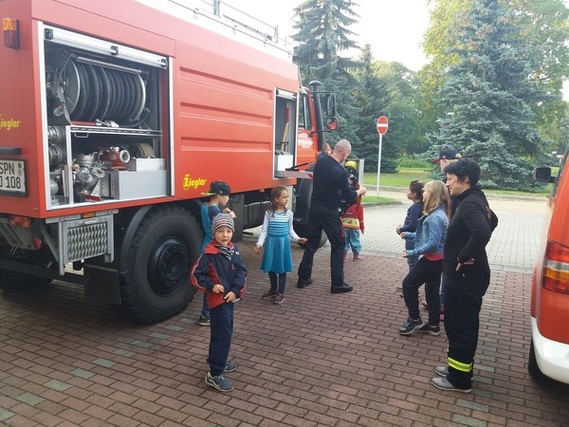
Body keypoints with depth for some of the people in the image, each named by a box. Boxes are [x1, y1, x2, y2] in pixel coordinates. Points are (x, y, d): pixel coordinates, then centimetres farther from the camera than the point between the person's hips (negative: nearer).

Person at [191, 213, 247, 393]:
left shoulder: (234, 250, 1)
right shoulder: (208, 253, -17)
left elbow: (242, 271, -2)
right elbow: (196, 275, -13)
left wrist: (235, 290, -14)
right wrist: (211, 286, -23)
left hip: (230, 297, 8)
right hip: (217, 299, -7)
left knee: (225, 331, 20)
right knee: (223, 335, -7)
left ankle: (217, 361, 39)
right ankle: (215, 374, 1)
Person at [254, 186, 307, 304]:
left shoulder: (288, 213, -2)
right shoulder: (269, 213, -6)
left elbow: (290, 230, 8)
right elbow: (264, 230, -4)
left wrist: (297, 239, -7)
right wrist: (259, 243, -12)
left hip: (283, 242, 0)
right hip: (271, 242, 0)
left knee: (282, 269, 4)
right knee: (271, 268, 11)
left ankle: (281, 292, 16)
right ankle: (273, 289, 30)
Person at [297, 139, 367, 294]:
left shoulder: (321, 160, 0)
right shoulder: (340, 171, -21)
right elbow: (349, 197, -12)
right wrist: (360, 191, 6)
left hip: (314, 207, 7)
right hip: (329, 211, -7)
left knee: (311, 242, 16)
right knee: (338, 245, 6)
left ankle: (303, 278, 21)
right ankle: (337, 284, 10)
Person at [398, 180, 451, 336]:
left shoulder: (435, 217, -23)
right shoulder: (437, 213, 9)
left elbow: (433, 243, -27)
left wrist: (414, 252, -22)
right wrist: (409, 235, 12)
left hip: (432, 259, -10)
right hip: (436, 259, 10)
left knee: (408, 284, 0)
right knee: (432, 290, 16)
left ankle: (414, 319, 9)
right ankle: (433, 325, 25)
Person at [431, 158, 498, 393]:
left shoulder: (469, 204, -21)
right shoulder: (475, 200, 10)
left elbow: (482, 232, -39)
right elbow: (491, 220, 29)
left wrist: (465, 256, -24)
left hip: (465, 277, -10)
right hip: (467, 276, 10)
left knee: (459, 325, 1)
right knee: (463, 324, 19)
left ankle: (459, 378, 14)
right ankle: (458, 367, 33)